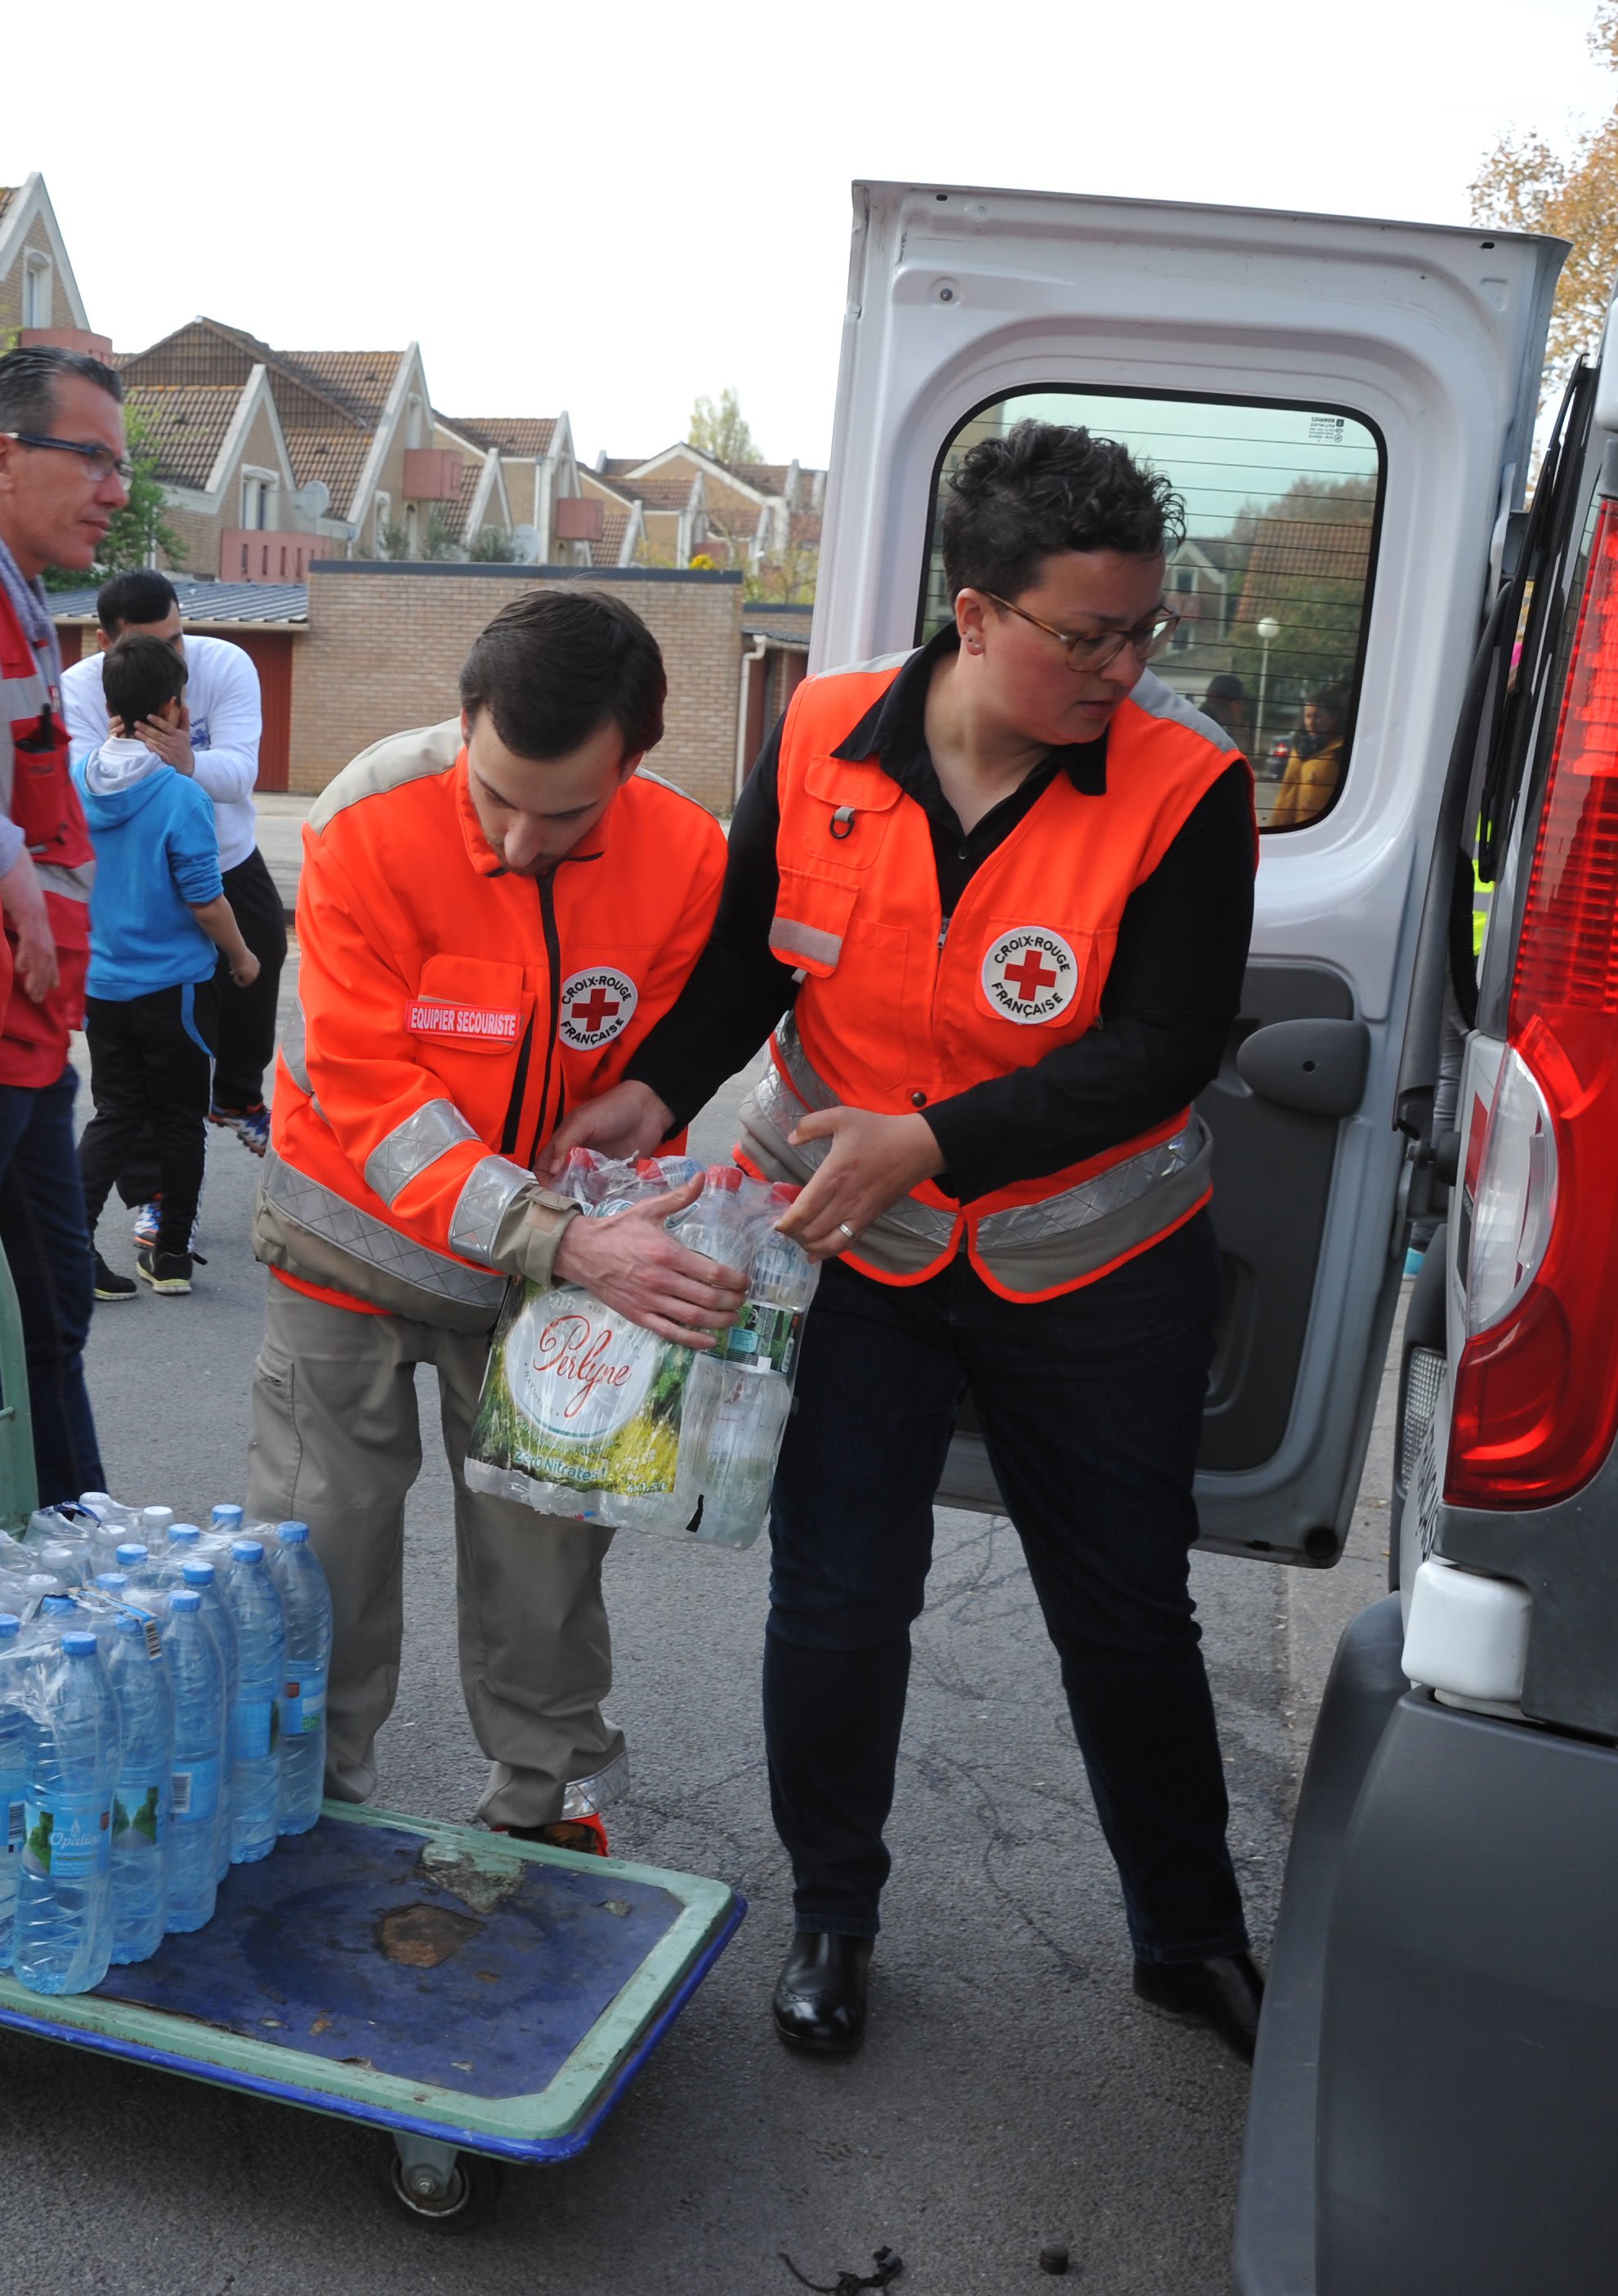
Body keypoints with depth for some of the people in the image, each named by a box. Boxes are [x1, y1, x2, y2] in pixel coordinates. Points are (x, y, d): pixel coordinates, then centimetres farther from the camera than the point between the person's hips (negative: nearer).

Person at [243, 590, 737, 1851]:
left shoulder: (687, 856, -16)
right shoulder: (367, 826, -24)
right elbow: (373, 1094, -26)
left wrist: (611, 1241, -22)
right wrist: (563, 1241, -35)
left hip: (556, 1250, 2)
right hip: (360, 1230, -1)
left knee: (547, 1540, 6)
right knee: (318, 1547, 3)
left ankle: (553, 1803, 27)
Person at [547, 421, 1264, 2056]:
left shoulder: (1184, 787, -16)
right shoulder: (822, 741, -9)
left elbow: (1161, 1050, -20)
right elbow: (745, 957, 2)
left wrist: (932, 1138, -29)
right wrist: (656, 1091, -16)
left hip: (1092, 1269, -1)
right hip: (847, 1246, 2)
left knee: (1129, 1617, 13)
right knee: (836, 1604, 7)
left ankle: (1192, 1938, 37)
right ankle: (831, 1915, 34)